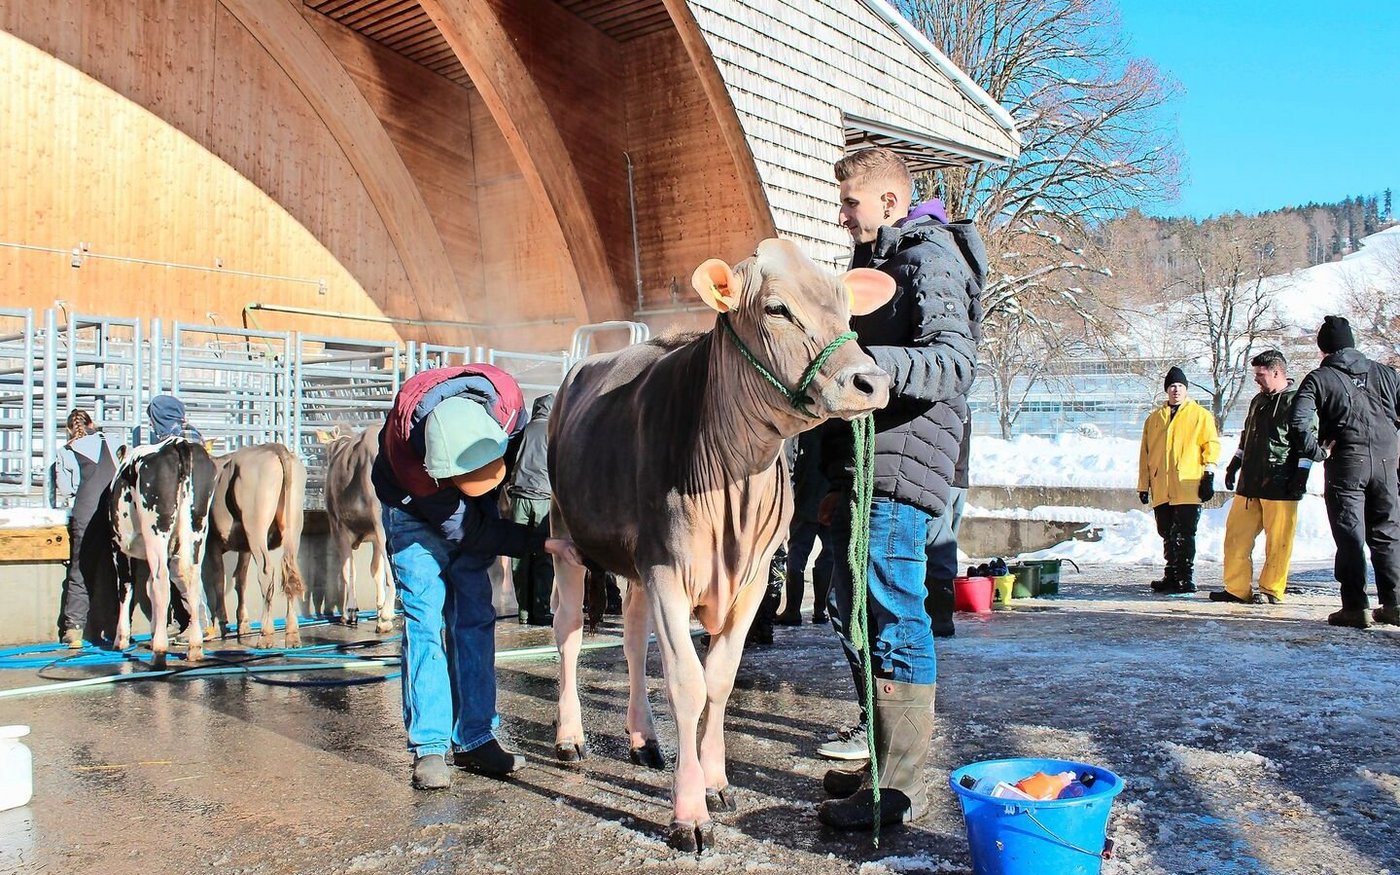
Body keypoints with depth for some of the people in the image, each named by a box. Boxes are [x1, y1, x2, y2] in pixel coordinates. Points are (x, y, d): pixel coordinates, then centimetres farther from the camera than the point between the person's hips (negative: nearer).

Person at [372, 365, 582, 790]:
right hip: (414, 512, -4)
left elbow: (521, 433, -7)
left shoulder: (502, 395, -34)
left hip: (474, 513, 4)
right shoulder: (411, 464, -40)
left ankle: (474, 739, 8)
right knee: (424, 618, -12)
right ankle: (429, 746, -4)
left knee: (475, 618, 2)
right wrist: (546, 543, -34)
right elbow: (473, 532, -29)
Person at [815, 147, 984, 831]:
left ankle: (900, 789, 1)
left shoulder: (931, 258, -5)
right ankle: (883, 756, 26)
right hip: (859, 469, 10)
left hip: (898, 467, -10)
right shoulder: (874, 264, 24)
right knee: (855, 618, 14)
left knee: (894, 622, -7)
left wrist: (861, 359, -34)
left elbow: (954, 363, -20)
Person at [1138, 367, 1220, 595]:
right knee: (1167, 535, 10)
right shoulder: (1154, 418, 19)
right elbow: (1145, 454, 19)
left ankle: (1186, 580, -6)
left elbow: (1211, 444, 2)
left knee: (1184, 535, -9)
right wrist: (1144, 484, 16)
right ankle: (1172, 577, 19)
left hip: (1188, 487, -4)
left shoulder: (1201, 415, 8)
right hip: (1161, 489, 5)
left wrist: (1209, 475, -8)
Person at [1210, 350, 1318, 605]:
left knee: (1277, 541, -2)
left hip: (1280, 486, -8)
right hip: (1250, 483, 8)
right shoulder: (1259, 401, 19)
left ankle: (1271, 591, 8)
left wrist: (1299, 477, -13)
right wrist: (1234, 464, 24)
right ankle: (1237, 588, 10)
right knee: (1236, 535, 5)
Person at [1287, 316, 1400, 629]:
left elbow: (1297, 422, -17)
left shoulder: (1319, 378, -3)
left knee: (1350, 537, 0)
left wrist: (1317, 452, -7)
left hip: (1345, 464, -4)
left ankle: (1355, 606, -1)